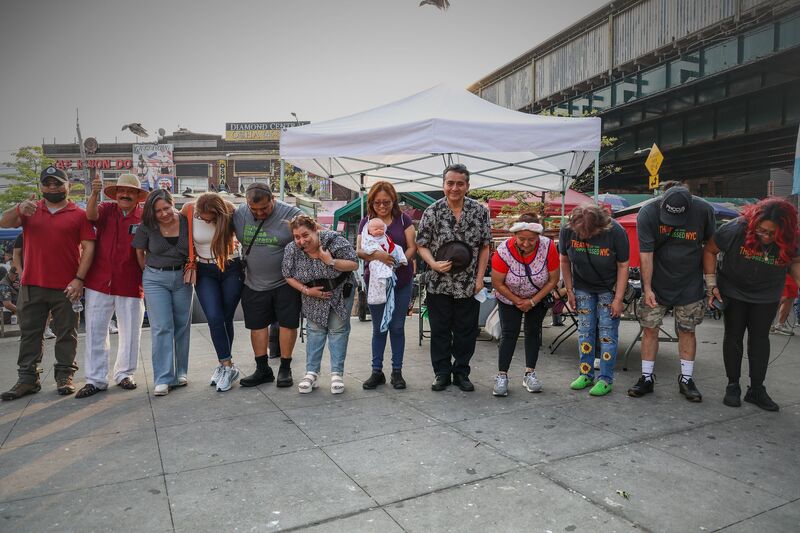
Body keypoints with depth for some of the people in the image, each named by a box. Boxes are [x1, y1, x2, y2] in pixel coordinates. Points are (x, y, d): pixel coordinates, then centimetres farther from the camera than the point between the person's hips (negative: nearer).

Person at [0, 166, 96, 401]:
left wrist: (79, 279, -11)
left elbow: (88, 247, -4)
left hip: (66, 287, -3)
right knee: (29, 333, 8)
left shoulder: (79, 214, 1)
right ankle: (27, 379, 17)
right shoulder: (30, 210, 11)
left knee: (66, 334, 4)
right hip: (31, 285, 3)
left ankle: (64, 377, 14)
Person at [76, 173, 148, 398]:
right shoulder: (106, 210, 4)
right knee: (95, 331, 4)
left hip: (131, 285, -1)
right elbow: (91, 215, -18)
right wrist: (94, 194, -36)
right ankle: (96, 379, 14)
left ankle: (124, 374, 25)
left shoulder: (145, 217, 0)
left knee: (130, 332, 8)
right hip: (99, 283, 1)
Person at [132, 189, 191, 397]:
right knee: (161, 328, -7)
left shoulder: (186, 222, -6)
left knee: (182, 326, 8)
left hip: (182, 278, 2)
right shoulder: (147, 227, -7)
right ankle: (163, 379, -3)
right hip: (155, 280, -1)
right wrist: (149, 272, 8)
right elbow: (139, 252, 6)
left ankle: (180, 372, 22)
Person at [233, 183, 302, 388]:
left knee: (287, 324, 4)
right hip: (254, 284, 4)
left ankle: (285, 369, 19)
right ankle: (262, 370, 24)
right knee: (257, 325, 10)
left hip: (285, 283, -3)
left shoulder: (291, 215, -13)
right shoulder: (239, 215, -3)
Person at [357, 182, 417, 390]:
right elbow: (359, 250, -6)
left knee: (397, 326, 7)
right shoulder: (366, 221, 3)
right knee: (378, 327, 9)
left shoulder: (403, 219, 1)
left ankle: (397, 371, 18)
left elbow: (412, 247, -3)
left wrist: (399, 261, -21)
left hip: (402, 281, 0)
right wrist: (376, 255, -26)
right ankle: (377, 371, 19)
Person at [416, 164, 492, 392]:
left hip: (469, 285, 1)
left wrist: (480, 278, -3)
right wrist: (434, 264, -18)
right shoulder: (432, 212, -3)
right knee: (440, 331, 8)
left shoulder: (480, 212, 0)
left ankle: (461, 373, 25)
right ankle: (442, 373, 23)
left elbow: (484, 247, 3)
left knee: (466, 331, 9)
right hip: (438, 284, 0)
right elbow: (421, 245, 0)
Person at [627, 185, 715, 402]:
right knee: (650, 329, 2)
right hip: (656, 283, -1)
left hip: (689, 284, 1)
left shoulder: (704, 211, -13)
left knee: (687, 330, 7)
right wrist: (647, 288, -17)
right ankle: (647, 378, 13)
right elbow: (646, 254, -16)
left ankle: (686, 379, 20)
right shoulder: (648, 213, -18)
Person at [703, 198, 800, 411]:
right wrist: (711, 284, -16)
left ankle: (757, 389, 13)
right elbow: (710, 250, -14)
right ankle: (733, 385, 15)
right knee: (733, 335, 4)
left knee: (760, 338, 5)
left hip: (766, 296, 2)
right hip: (732, 291, -1)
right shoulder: (736, 229, -27)